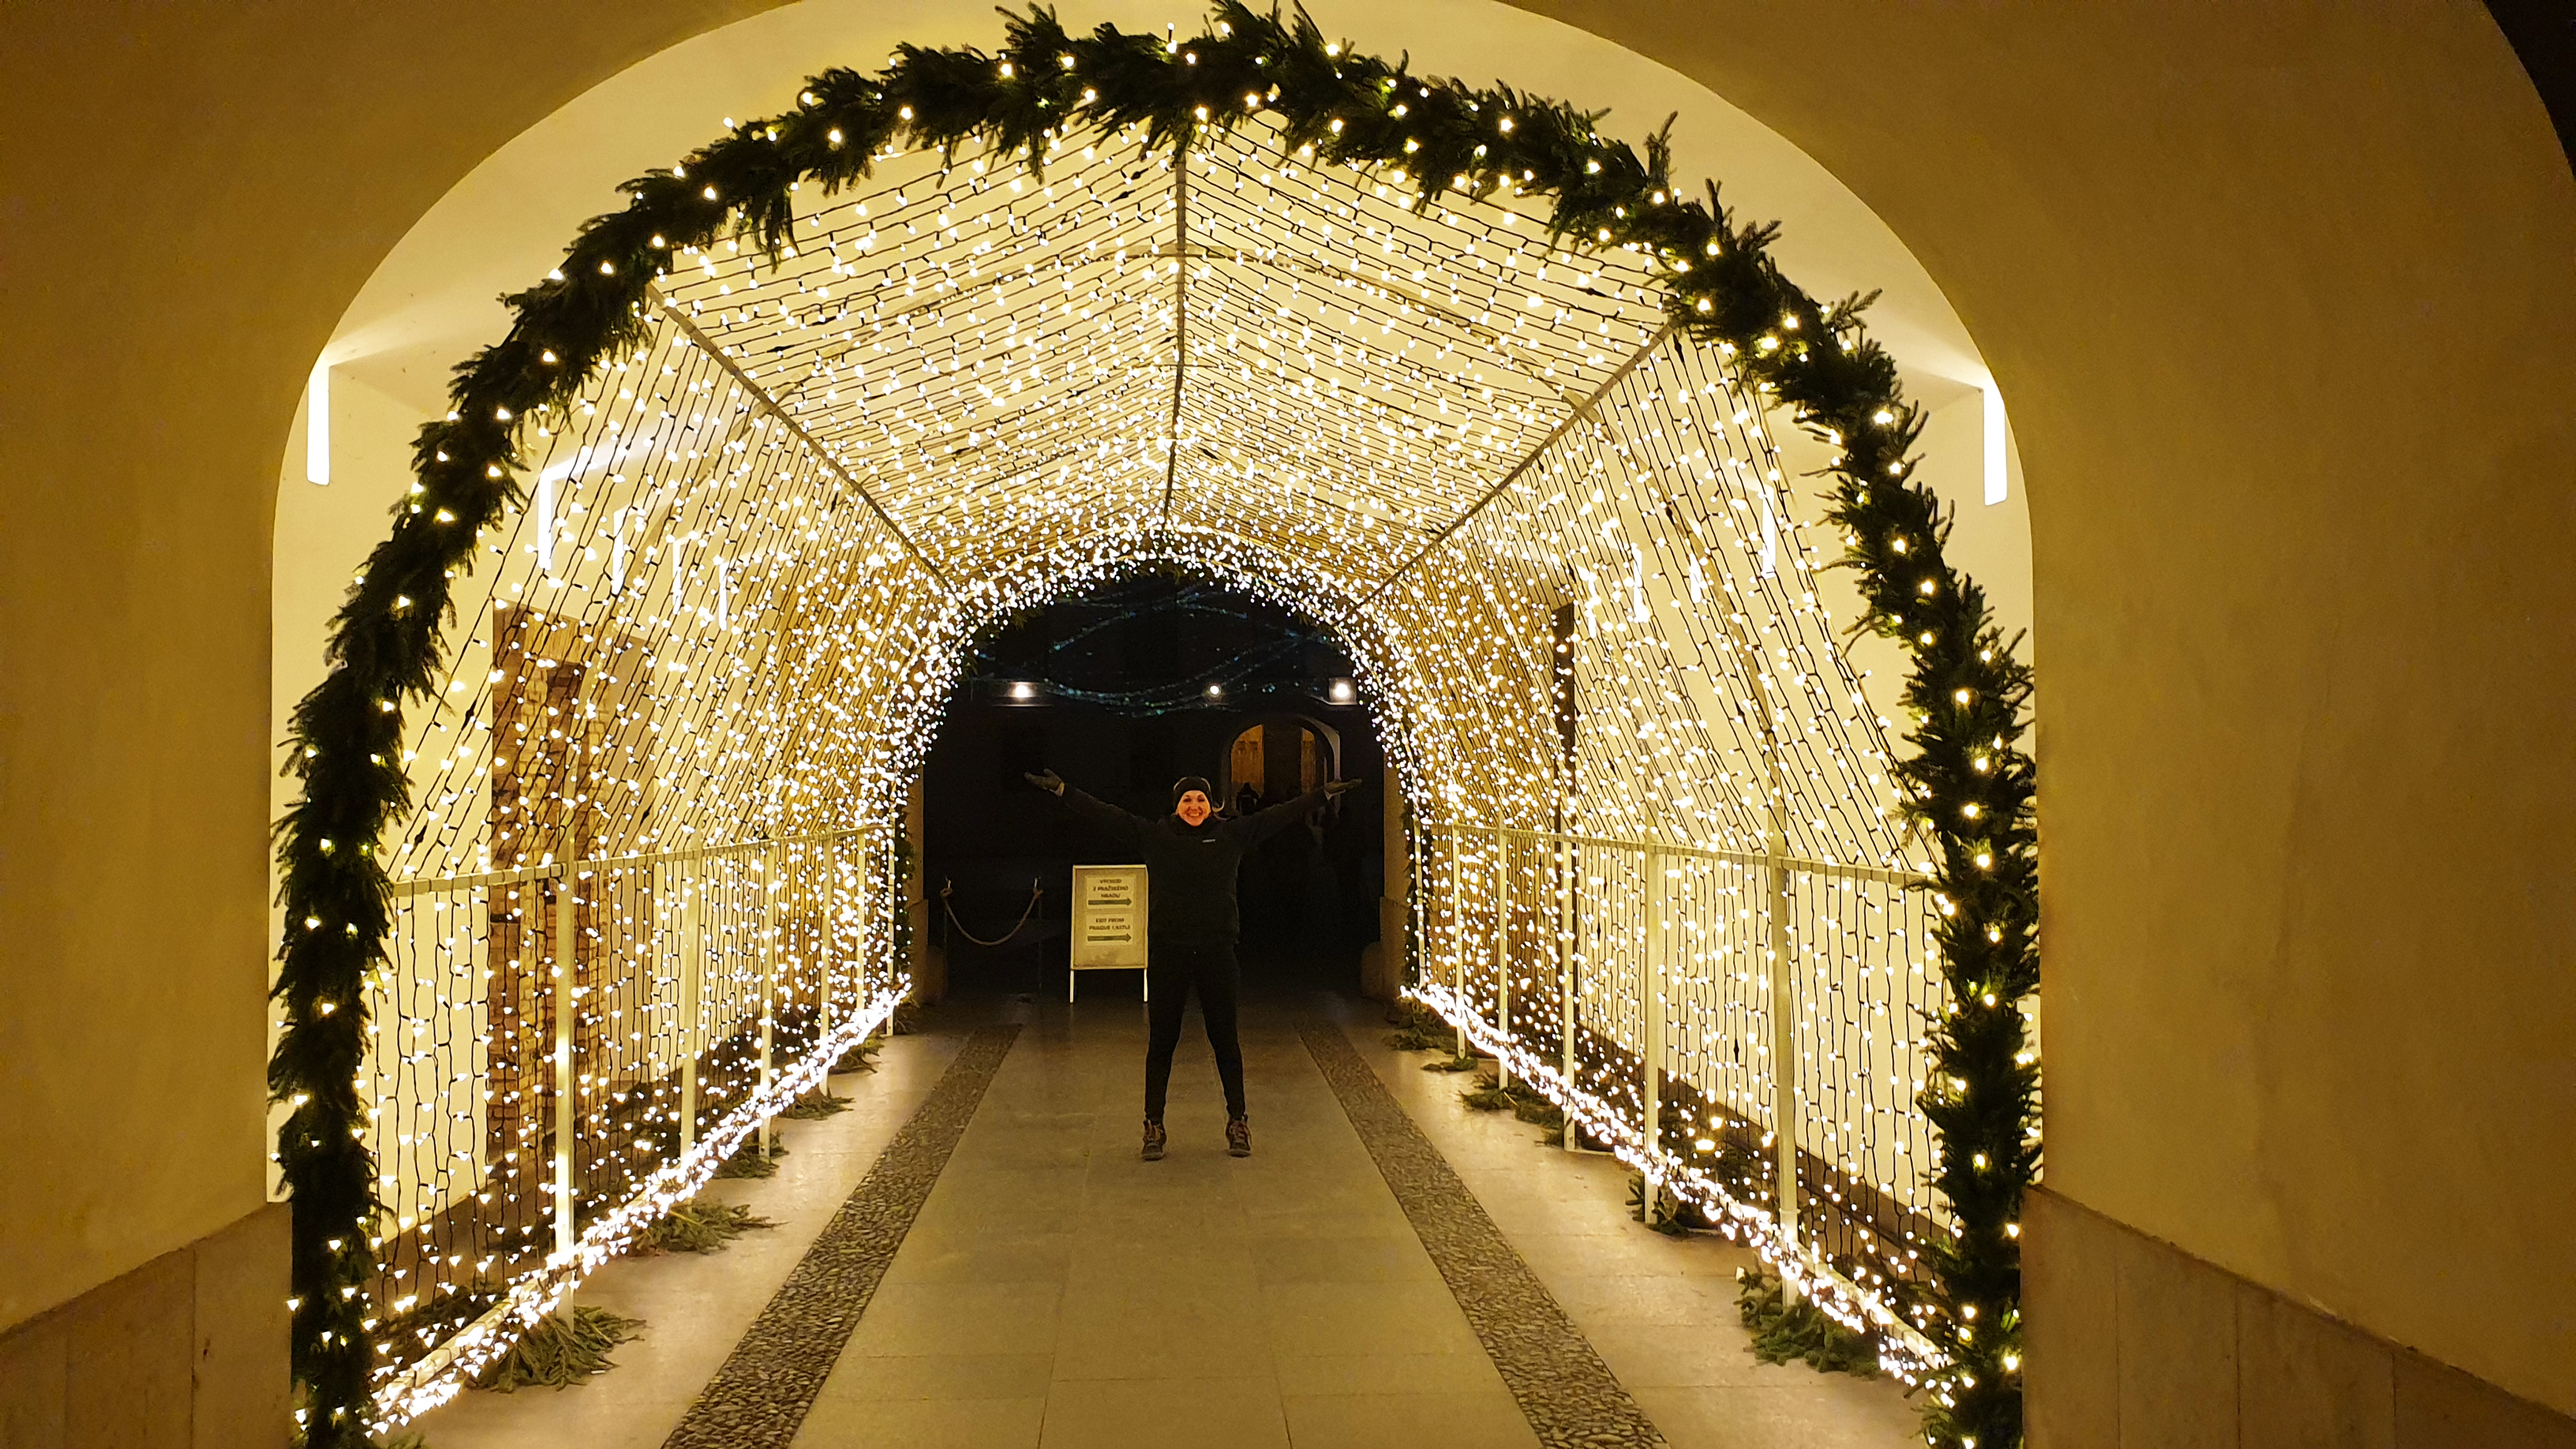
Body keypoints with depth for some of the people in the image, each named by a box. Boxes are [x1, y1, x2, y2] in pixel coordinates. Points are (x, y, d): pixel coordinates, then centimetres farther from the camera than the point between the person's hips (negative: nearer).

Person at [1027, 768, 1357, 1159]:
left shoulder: (1232, 834, 5)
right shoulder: (1153, 836, 4)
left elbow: (1281, 815, 7)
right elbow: (1106, 815, 1)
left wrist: (1325, 794, 5)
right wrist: (1062, 791, -5)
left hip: (1217, 952, 1)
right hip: (1168, 953, 0)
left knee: (1225, 1039, 8)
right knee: (1162, 1040, 5)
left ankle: (1238, 1122, 19)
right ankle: (1153, 1126, 14)